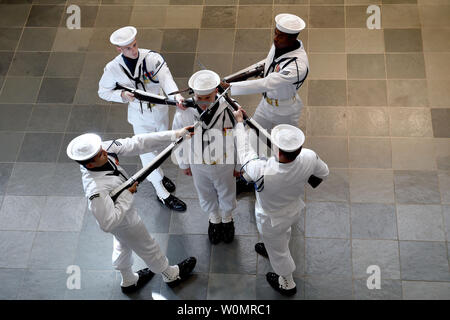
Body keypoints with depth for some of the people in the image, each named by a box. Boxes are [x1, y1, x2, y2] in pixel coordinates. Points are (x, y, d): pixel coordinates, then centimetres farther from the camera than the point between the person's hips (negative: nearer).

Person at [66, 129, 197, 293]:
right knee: (147, 247, 22)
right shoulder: (96, 190, -46)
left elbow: (136, 143, -25)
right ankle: (171, 275, 52)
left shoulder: (105, 149, -27)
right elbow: (108, 223, -38)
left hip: (124, 206, 7)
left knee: (123, 246, 32)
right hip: (124, 221, -7)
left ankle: (128, 281, 62)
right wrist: (128, 194, -34)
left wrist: (174, 134, -28)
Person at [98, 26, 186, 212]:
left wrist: (176, 96, -58)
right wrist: (122, 95, -25)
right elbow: (103, 91, -3)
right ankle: (162, 194, 23)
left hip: (160, 109, 2)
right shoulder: (113, 68, -18)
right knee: (148, 153, 5)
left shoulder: (152, 58, -21)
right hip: (140, 117, -2)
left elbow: (166, 79, -37)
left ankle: (156, 175, 55)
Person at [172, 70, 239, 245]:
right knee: (205, 194, 27)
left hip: (224, 164, -1)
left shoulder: (228, 110, -31)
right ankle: (214, 219, 59)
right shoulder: (184, 113, -29)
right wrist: (184, 164, 4)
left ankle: (227, 218, 59)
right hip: (198, 165, 1)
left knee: (226, 193, 27)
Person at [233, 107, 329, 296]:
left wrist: (239, 122, -14)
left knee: (278, 251, 26)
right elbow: (323, 173, -10)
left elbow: (244, 152, -27)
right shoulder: (309, 158, -34)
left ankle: (287, 284, 54)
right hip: (295, 210, 4)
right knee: (283, 233, 37)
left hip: (272, 220, -4)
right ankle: (271, 249, 70)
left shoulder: (263, 172, -47)